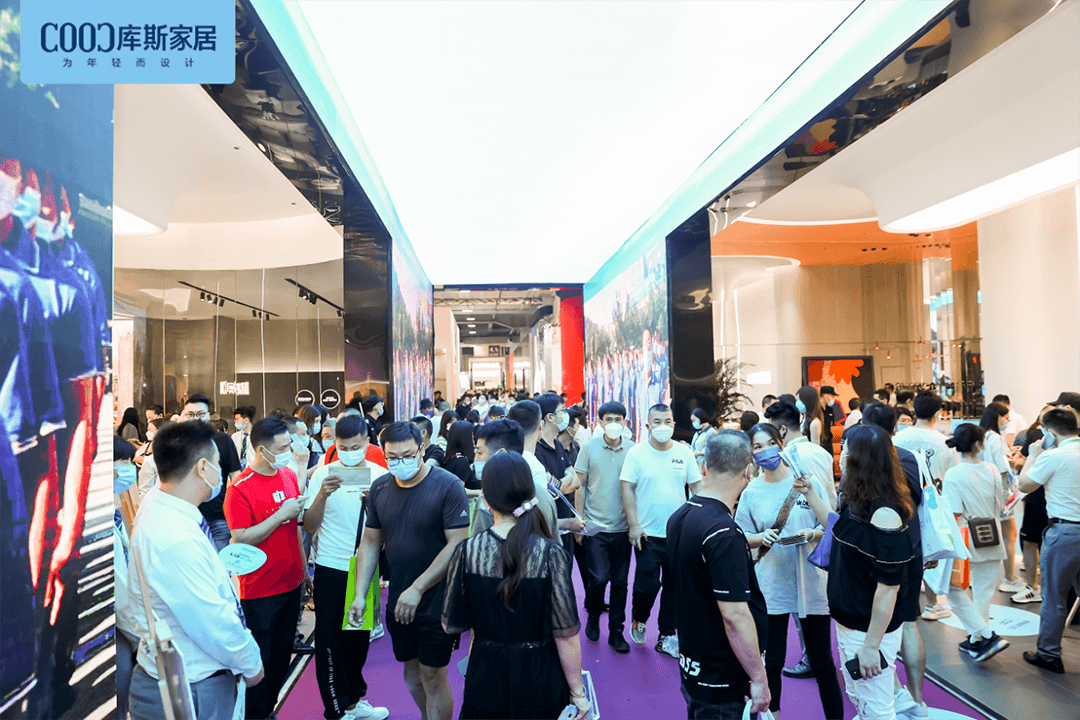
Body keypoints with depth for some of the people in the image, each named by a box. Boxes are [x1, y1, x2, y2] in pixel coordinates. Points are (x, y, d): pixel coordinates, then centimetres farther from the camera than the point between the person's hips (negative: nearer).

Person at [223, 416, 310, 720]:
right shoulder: (240, 488, -17)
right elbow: (241, 540, -21)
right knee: (258, 661, 7)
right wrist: (282, 514, -24)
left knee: (282, 657, 18)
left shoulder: (289, 476, 4)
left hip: (291, 584, 7)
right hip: (260, 591, -6)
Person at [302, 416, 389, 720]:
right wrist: (322, 494, -25)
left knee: (359, 637, 16)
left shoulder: (381, 475, -2)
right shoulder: (324, 473, -6)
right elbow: (310, 526, -9)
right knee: (330, 641, 4)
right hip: (331, 570, -2)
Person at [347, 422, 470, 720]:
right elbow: (370, 543, 7)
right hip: (398, 602, 6)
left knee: (432, 676, 3)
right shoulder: (380, 488, 0)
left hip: (437, 601, -5)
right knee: (411, 668, 20)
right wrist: (360, 595, -1)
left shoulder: (447, 486, -17)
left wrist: (418, 589, -22)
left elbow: (457, 545, -20)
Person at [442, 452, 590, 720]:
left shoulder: (467, 551, -14)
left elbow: (451, 625, -3)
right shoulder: (550, 553, -20)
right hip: (540, 683, -1)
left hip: (486, 683, 1)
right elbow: (566, 636, -16)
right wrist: (577, 692, -3)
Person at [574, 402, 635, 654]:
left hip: (623, 528, 2)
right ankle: (593, 616, 24)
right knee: (598, 579, -6)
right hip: (595, 526, -2)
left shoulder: (632, 449, 0)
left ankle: (616, 631, 24)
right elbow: (580, 486, 2)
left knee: (620, 582, 8)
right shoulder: (589, 448, -2)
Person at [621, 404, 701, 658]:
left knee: (674, 586, 9)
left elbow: (696, 487, 8)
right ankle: (638, 620, 28)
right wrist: (634, 525, -10)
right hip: (648, 532, -2)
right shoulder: (636, 453, -5)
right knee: (647, 584, -1)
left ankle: (667, 637, 24)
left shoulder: (684, 452, 2)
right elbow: (627, 489, -5)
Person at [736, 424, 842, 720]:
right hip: (771, 583, 1)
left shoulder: (807, 481, -2)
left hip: (810, 581, -1)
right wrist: (761, 537, -14)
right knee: (772, 661, 10)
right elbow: (742, 537, 6)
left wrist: (812, 533, -16)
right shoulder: (751, 492, 1)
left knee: (822, 662, 6)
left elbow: (829, 525, 3)